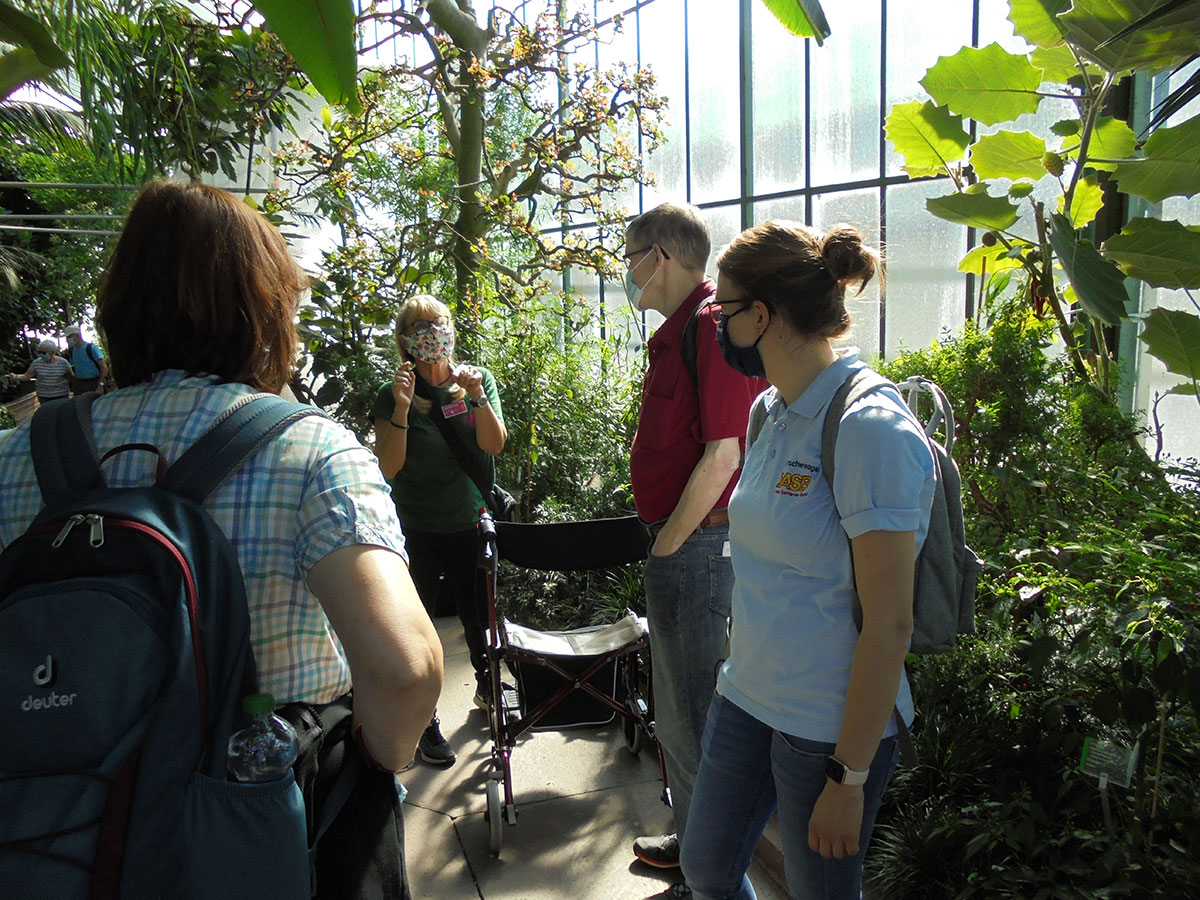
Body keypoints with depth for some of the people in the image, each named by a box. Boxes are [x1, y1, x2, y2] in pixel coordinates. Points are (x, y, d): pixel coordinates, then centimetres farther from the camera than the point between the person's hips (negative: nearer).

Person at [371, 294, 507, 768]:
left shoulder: (478, 379, 0)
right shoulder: (393, 396, -6)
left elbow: (495, 445, -9)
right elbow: (388, 467, -15)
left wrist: (477, 397, -25)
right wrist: (402, 409, -27)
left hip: (470, 525, 2)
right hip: (416, 531, -2)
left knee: (478, 614, 12)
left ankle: (486, 685, 40)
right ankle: (425, 720, 19)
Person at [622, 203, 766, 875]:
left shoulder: (713, 324, -17)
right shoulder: (677, 329, 14)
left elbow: (722, 452, -23)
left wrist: (668, 544, -15)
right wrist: (664, 544, 17)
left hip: (695, 544, -10)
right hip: (679, 540, 10)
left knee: (691, 715, 3)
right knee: (678, 711, 21)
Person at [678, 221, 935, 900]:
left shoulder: (871, 429, -22)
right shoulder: (771, 411, 4)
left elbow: (889, 625, -21)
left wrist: (848, 777, -17)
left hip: (831, 731, -7)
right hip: (747, 697, 8)